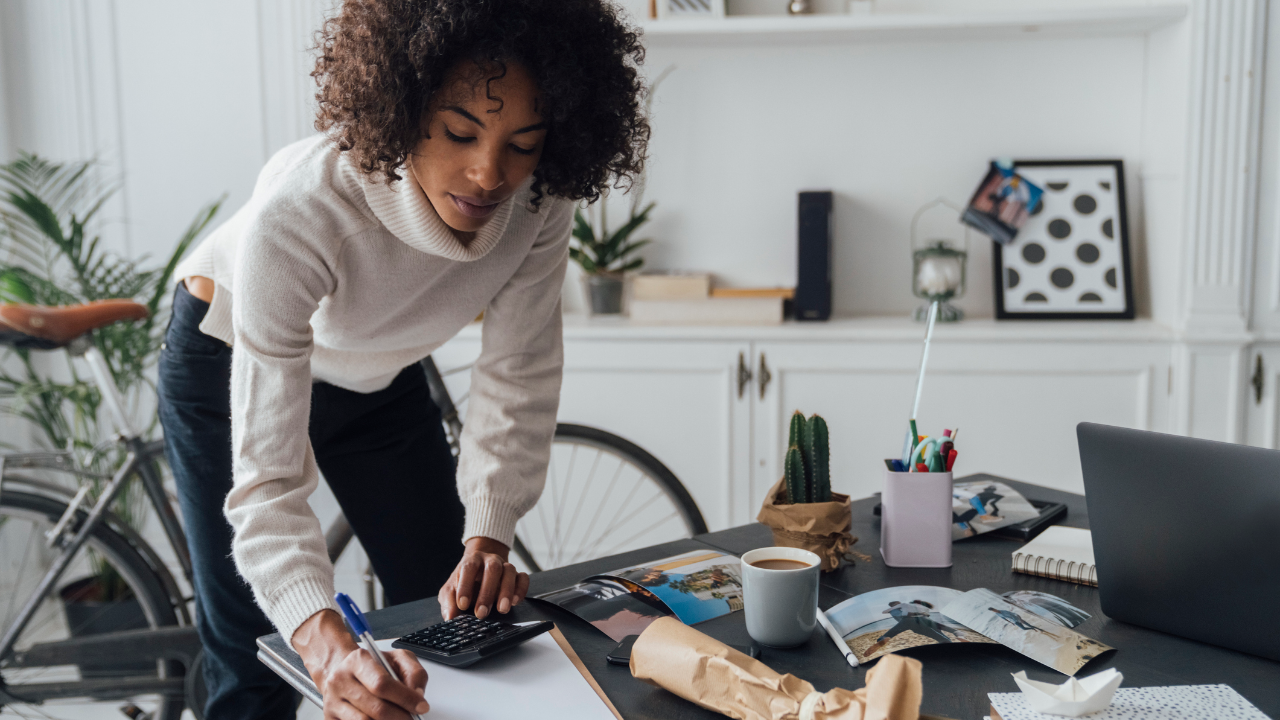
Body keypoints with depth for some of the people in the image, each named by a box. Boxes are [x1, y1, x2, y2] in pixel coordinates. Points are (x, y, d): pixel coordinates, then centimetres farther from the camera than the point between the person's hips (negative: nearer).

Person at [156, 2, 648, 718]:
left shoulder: (539, 200, -28)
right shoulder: (295, 213, -41)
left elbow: (519, 379, -16)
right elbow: (267, 477, -41)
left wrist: (487, 539, -25)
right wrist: (325, 643, -55)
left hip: (379, 376, 4)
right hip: (233, 364, -4)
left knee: (452, 619, 8)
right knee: (256, 660, -3)